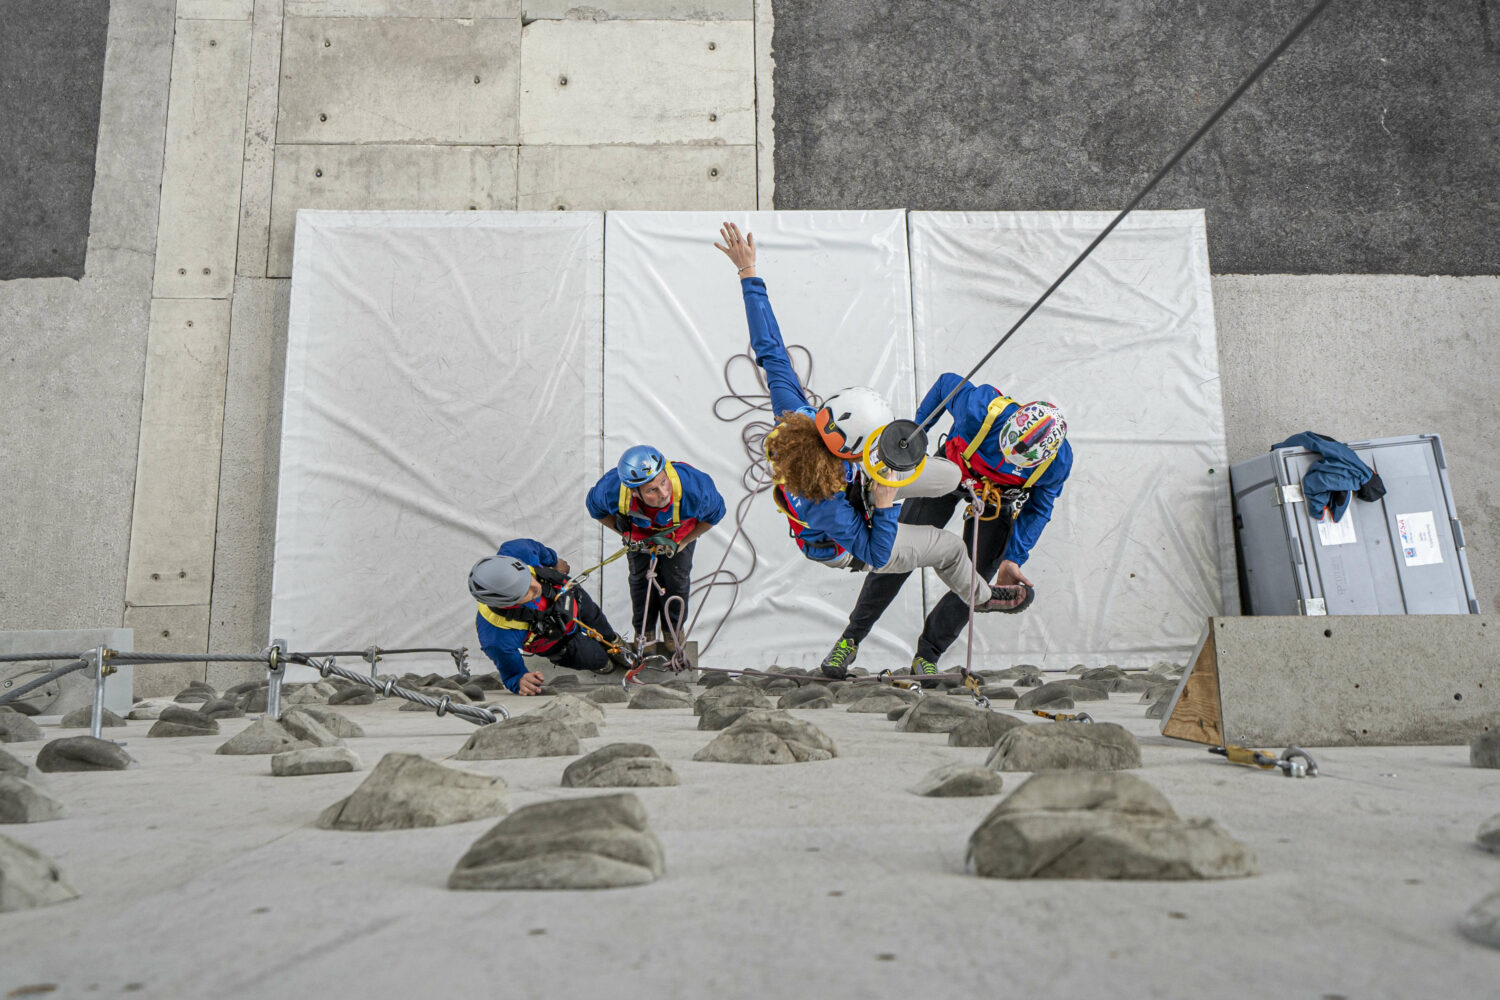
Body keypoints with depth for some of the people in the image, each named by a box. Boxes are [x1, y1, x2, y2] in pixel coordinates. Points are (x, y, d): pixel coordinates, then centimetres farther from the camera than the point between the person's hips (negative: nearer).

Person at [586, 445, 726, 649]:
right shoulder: (611, 489, -44)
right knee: (640, 577, 15)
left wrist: (681, 542, -16)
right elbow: (595, 508, -15)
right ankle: (644, 629, 46)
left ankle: (674, 627, 46)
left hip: (681, 531, 0)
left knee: (676, 577, 13)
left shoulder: (694, 486, -48)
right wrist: (625, 534, -15)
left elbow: (714, 514, -21)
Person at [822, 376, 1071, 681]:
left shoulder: (1058, 461, -30)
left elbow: (1037, 510, -11)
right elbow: (947, 382, -15)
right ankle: (851, 638, 9)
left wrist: (1013, 559, -17)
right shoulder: (981, 409, -38)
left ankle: (927, 655, 16)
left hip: (999, 499, 1)